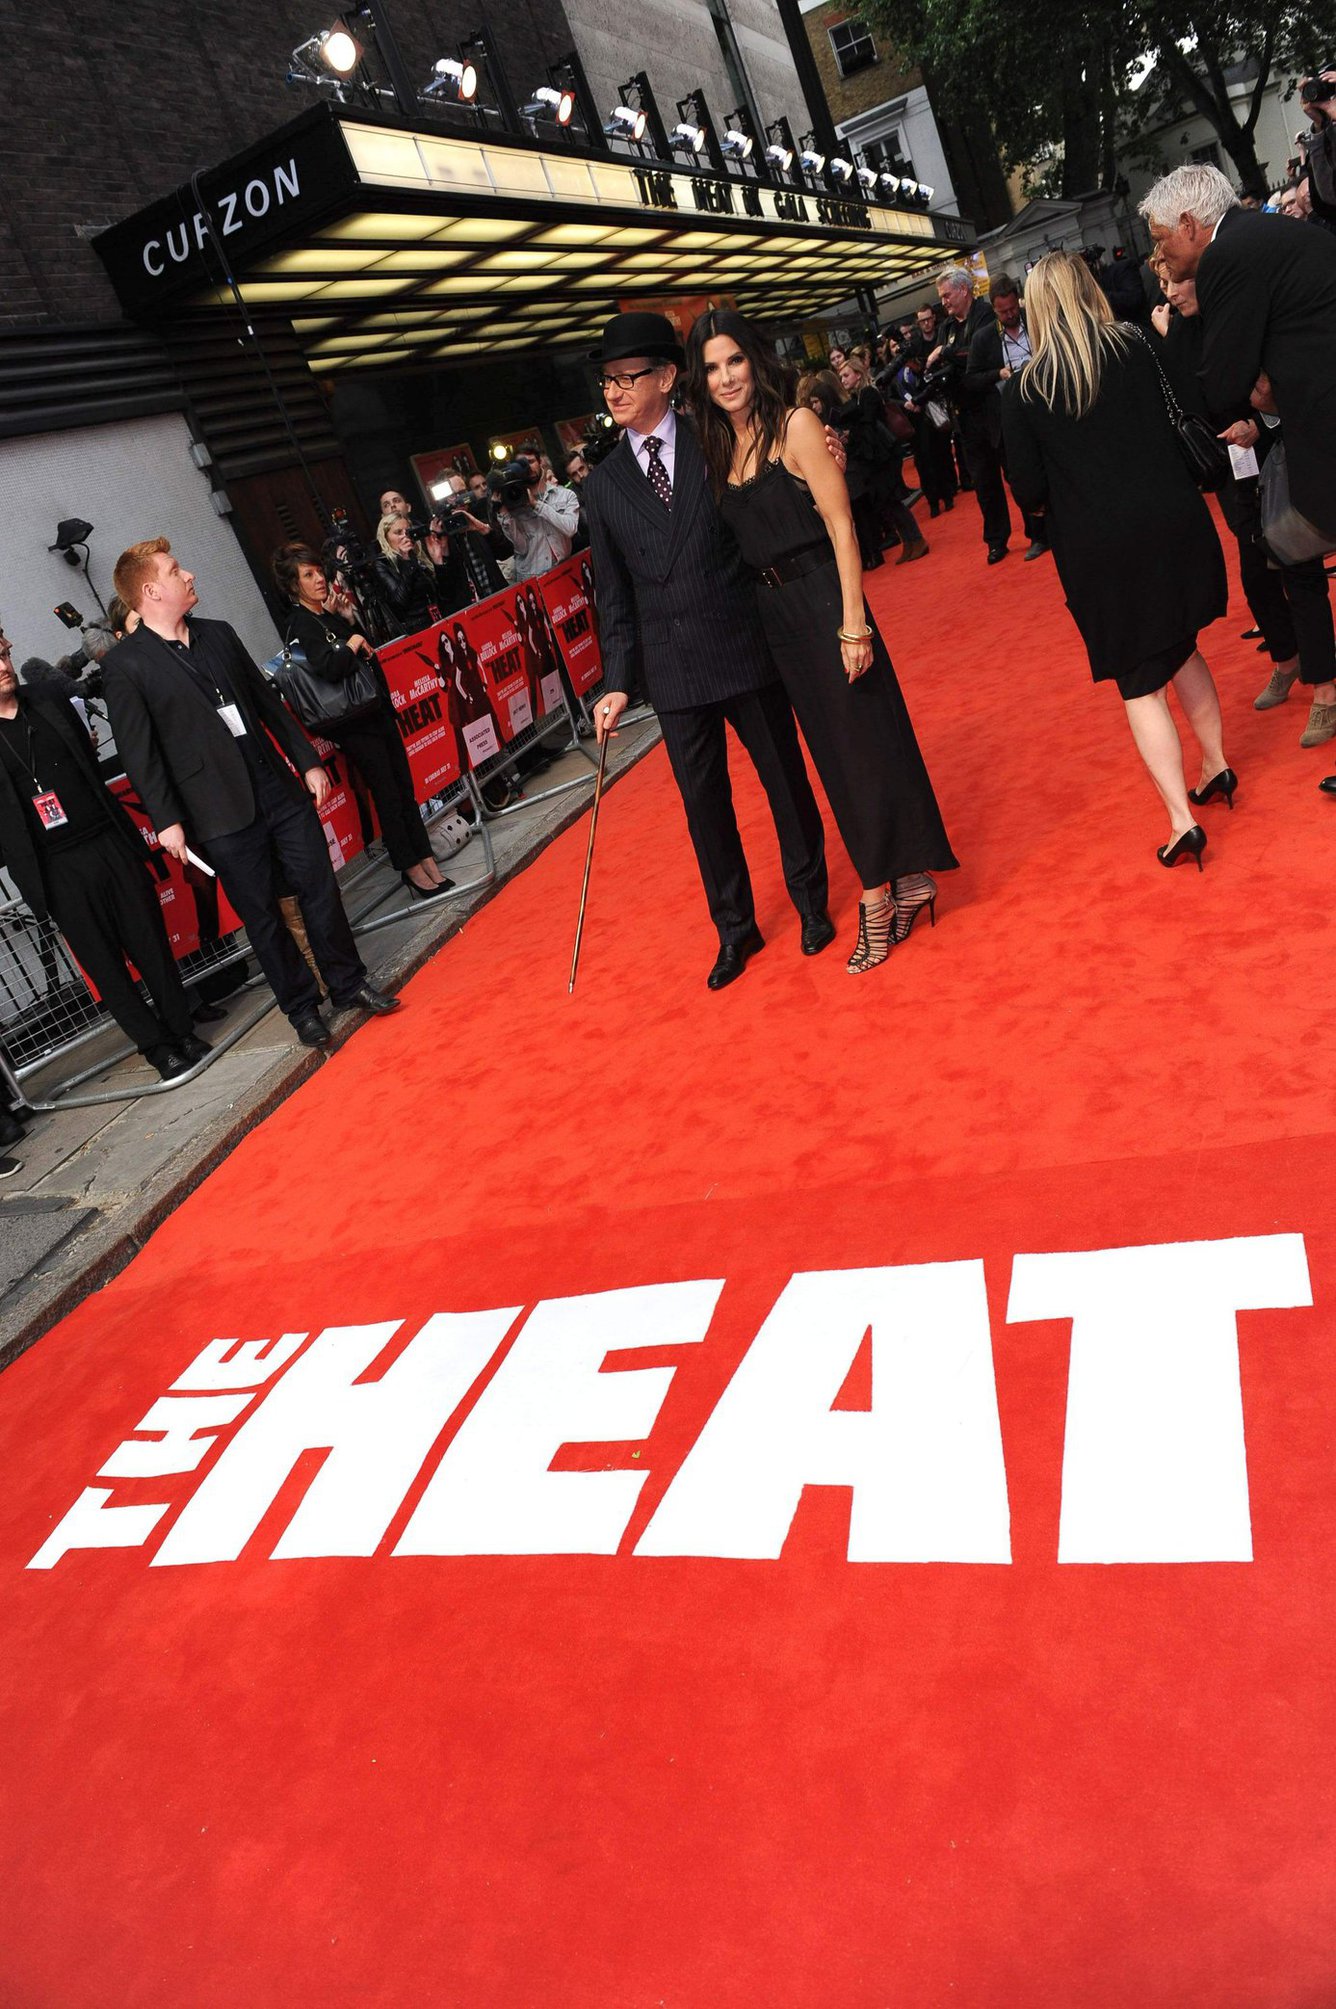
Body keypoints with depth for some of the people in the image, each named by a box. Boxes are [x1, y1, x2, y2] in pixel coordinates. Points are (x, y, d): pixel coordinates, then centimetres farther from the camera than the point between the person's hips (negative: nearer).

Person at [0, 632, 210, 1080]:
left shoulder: (51, 703, 8)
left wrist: (127, 833, 14)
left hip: (110, 844, 3)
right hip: (56, 871, -3)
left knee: (152, 945, 8)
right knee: (104, 964, 5)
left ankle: (182, 1032, 21)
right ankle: (158, 1047, 17)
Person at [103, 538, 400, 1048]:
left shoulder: (219, 634, 11)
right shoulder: (125, 664, -5)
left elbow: (268, 702, 15)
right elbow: (137, 750, -7)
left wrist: (307, 760, 13)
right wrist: (165, 819, -11)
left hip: (279, 787, 5)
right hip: (221, 812, -5)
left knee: (319, 888, 8)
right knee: (262, 915, 5)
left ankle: (348, 984, 24)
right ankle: (302, 1008, 20)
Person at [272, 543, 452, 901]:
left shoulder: (332, 614, 13)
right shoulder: (299, 625, -9)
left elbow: (367, 650, 22)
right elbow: (329, 669, -23)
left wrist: (348, 620, 10)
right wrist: (351, 644, -10)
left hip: (379, 709, 7)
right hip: (354, 722, -7)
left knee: (405, 787, 8)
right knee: (388, 795, -2)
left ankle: (426, 860, 16)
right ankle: (411, 870, 9)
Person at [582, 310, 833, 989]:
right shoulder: (602, 485, 6)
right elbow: (614, 594, 7)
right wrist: (617, 682, 1)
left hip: (743, 650, -2)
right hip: (672, 671, 2)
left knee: (785, 779, 9)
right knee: (703, 802, 10)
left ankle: (811, 902, 31)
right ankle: (735, 927, 27)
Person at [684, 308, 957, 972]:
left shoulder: (794, 425, -8)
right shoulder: (716, 446, 9)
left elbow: (841, 525, -13)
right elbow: (739, 545, 12)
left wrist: (853, 623, -19)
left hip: (821, 602, -6)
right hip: (770, 615, 6)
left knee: (868, 740, 2)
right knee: (833, 754, 12)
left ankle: (897, 879, 17)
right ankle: (884, 886, 25)